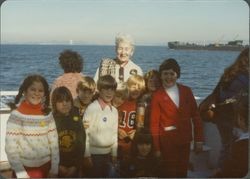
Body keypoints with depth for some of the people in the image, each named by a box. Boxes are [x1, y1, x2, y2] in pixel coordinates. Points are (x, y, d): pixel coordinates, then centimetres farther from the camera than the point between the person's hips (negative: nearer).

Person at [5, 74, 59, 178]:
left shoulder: (47, 114, 1)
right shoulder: (17, 114, -11)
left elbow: (54, 141, 3)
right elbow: (10, 147, -13)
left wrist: (54, 169, -1)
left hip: (46, 167, 4)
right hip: (25, 169, -3)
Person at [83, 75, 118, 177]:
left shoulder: (114, 111, 5)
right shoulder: (91, 108, -13)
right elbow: (85, 132, -13)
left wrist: (114, 153, 12)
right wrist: (87, 154, -13)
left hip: (107, 153, 6)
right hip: (94, 153, -6)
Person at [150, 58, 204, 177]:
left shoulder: (186, 91, 3)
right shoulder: (157, 95, -8)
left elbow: (195, 115, 5)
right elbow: (154, 123, -8)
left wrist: (199, 140, 2)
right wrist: (156, 147, -8)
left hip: (185, 140, 3)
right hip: (167, 141, -3)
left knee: (182, 172, 14)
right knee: (170, 173, 6)